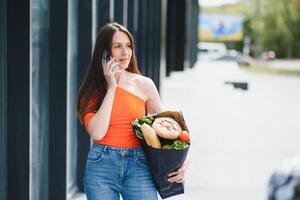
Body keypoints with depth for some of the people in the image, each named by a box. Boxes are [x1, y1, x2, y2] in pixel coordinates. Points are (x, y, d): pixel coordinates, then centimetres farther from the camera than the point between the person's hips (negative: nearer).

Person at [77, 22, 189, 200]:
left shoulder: (144, 84, 3)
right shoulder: (92, 90, 3)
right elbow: (97, 132, -12)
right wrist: (111, 88, -9)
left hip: (139, 165, 0)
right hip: (101, 166, 1)